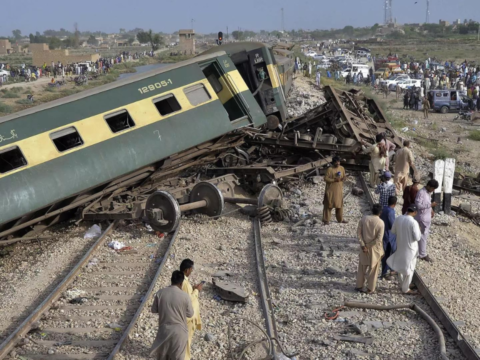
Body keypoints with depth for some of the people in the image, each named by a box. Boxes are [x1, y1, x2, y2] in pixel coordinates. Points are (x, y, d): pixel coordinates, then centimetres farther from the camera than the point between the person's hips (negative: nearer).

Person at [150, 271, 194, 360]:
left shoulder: (160, 293, -11)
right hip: (179, 331, -2)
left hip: (164, 330, 2)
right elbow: (190, 314, -5)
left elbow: (154, 310, 1)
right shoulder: (185, 296, -18)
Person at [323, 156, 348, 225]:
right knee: (328, 204, 0)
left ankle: (340, 219, 25)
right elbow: (326, 179, -14)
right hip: (331, 189, -5)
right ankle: (326, 220, 8)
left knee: (339, 204, 12)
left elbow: (344, 176, 14)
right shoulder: (330, 169, -13)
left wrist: (343, 178, -10)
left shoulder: (342, 168, 3)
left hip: (339, 189, 5)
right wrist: (334, 180, -24)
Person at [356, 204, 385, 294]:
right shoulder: (381, 223, -18)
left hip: (364, 246, 3)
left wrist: (363, 245, -7)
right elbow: (379, 239, -21)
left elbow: (359, 232, -7)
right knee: (373, 268, 12)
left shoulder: (364, 218, -8)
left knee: (362, 266, 18)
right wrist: (369, 246, -11)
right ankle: (370, 289, 20)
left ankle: (359, 286, 25)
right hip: (375, 248, -3)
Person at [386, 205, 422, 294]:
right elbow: (417, 237, -21)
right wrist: (418, 230, -4)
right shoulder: (413, 222, -24)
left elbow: (393, 231, 6)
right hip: (410, 248, -6)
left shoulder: (398, 218, -5)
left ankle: (402, 284, 39)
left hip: (400, 246, 6)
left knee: (401, 266, 22)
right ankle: (405, 289, 19)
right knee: (409, 269, 9)